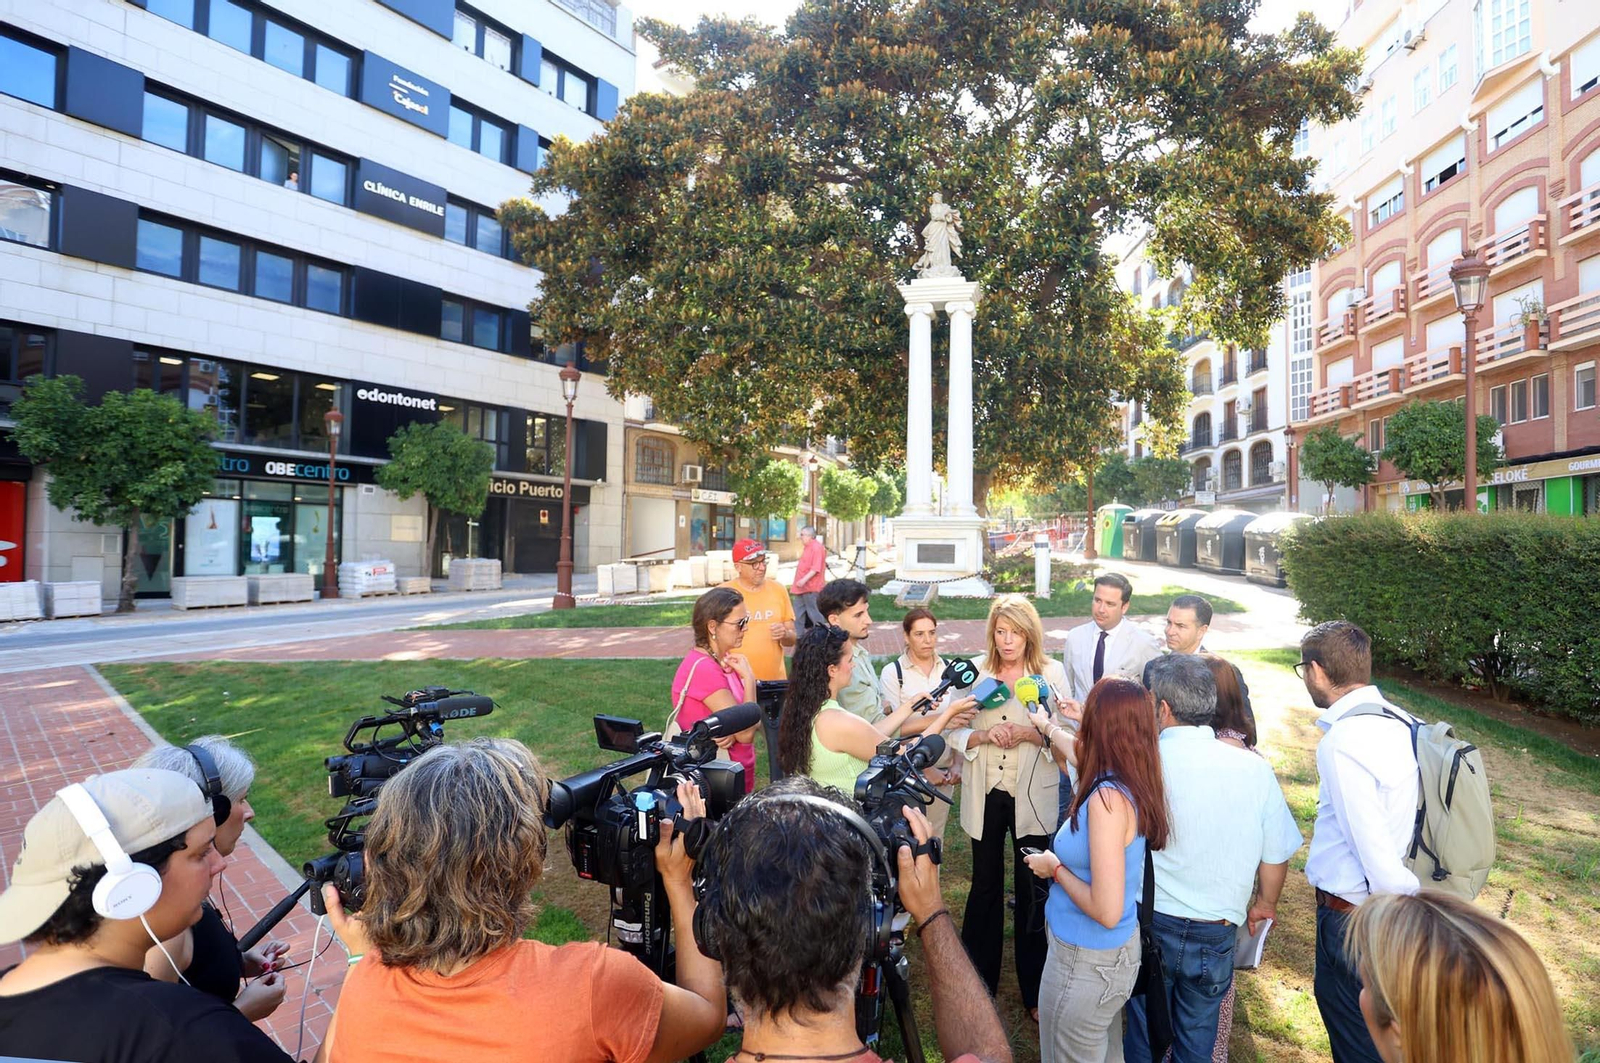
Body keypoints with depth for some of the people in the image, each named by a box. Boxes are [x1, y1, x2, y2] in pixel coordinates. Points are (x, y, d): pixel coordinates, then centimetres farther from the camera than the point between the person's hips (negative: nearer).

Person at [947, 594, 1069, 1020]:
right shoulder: (975, 671, -1)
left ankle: (1034, 990, 30)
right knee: (985, 886, 17)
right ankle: (979, 981, 37)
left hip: (1032, 797, -2)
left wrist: (1030, 733, -22)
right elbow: (955, 731, 1)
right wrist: (982, 735, -18)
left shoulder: (1051, 673, -5)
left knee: (1032, 890, 10)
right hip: (985, 793, 2)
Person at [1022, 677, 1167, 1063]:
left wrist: (1055, 869, -15)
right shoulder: (1132, 783, -7)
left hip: (1088, 961, -7)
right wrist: (1049, 729, 29)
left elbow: (1107, 911, -30)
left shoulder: (1108, 798, -31)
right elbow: (1085, 760, 19)